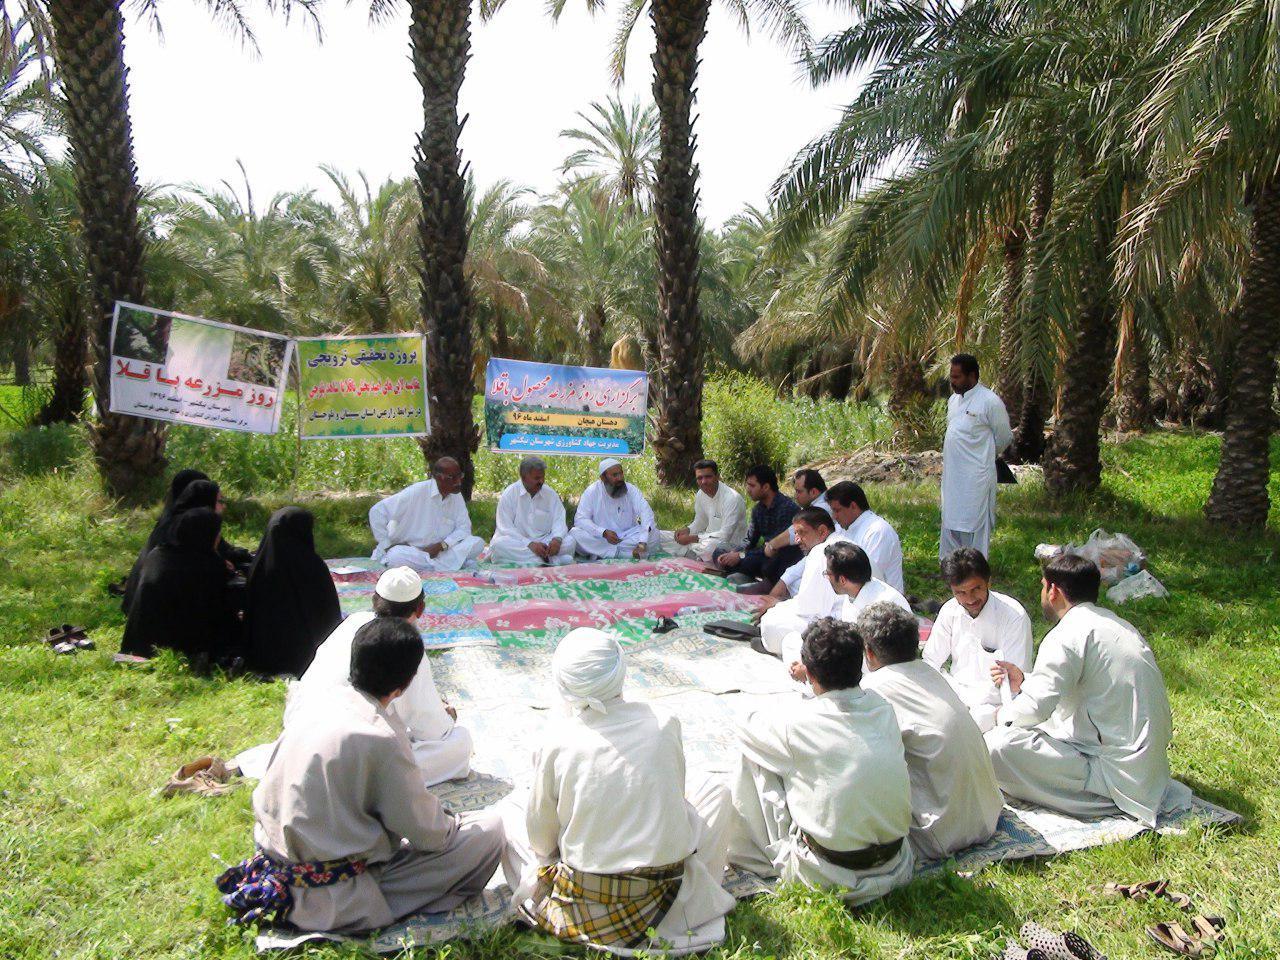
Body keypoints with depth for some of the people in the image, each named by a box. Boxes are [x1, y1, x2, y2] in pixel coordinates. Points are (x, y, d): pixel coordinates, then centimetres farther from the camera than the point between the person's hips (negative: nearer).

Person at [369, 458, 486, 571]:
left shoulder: (457, 497, 0)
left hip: (440, 551, 4)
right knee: (397, 557, -38)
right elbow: (377, 511, -15)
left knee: (478, 543, -16)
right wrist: (387, 545, -13)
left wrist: (440, 546, -18)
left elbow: (464, 528, -2)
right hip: (410, 550, -4)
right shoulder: (416, 492, -16)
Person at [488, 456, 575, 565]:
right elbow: (506, 528, -10)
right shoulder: (509, 494, -3)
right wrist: (530, 544, -25)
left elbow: (559, 520, 1)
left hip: (544, 541, 2)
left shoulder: (551, 494, 7)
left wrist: (557, 539, -23)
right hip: (516, 543, -1)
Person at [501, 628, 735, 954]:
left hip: (583, 912, 0)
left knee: (509, 810, 22)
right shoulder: (664, 724, -8)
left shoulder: (556, 739, -12)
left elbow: (541, 838, -1)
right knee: (716, 792, 22)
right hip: (661, 900, 0)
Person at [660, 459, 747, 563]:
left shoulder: (732, 498, -22)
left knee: (709, 545, -43)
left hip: (730, 543, -7)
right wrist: (687, 530, -6)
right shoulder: (700, 494, 2)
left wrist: (692, 538, -22)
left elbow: (725, 535, -24)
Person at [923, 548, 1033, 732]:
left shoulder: (1014, 616, -15)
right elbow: (931, 662, 5)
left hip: (992, 703, -4)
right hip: (955, 693, 4)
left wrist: (963, 699, -16)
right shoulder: (950, 611, -1)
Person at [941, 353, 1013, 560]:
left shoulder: (990, 401, -12)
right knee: (951, 522, 14)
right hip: (952, 474, 7)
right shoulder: (954, 400, 11)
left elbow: (1004, 438, -3)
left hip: (976, 476, -7)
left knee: (974, 525, -1)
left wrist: (985, 455, 10)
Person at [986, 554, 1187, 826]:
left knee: (999, 745, -21)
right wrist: (1024, 682, 20)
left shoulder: (1068, 635, -17)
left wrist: (1004, 714, -2)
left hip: (1119, 770, -10)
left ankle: (1108, 798, -9)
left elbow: (1037, 707, -22)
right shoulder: (1114, 622, 12)